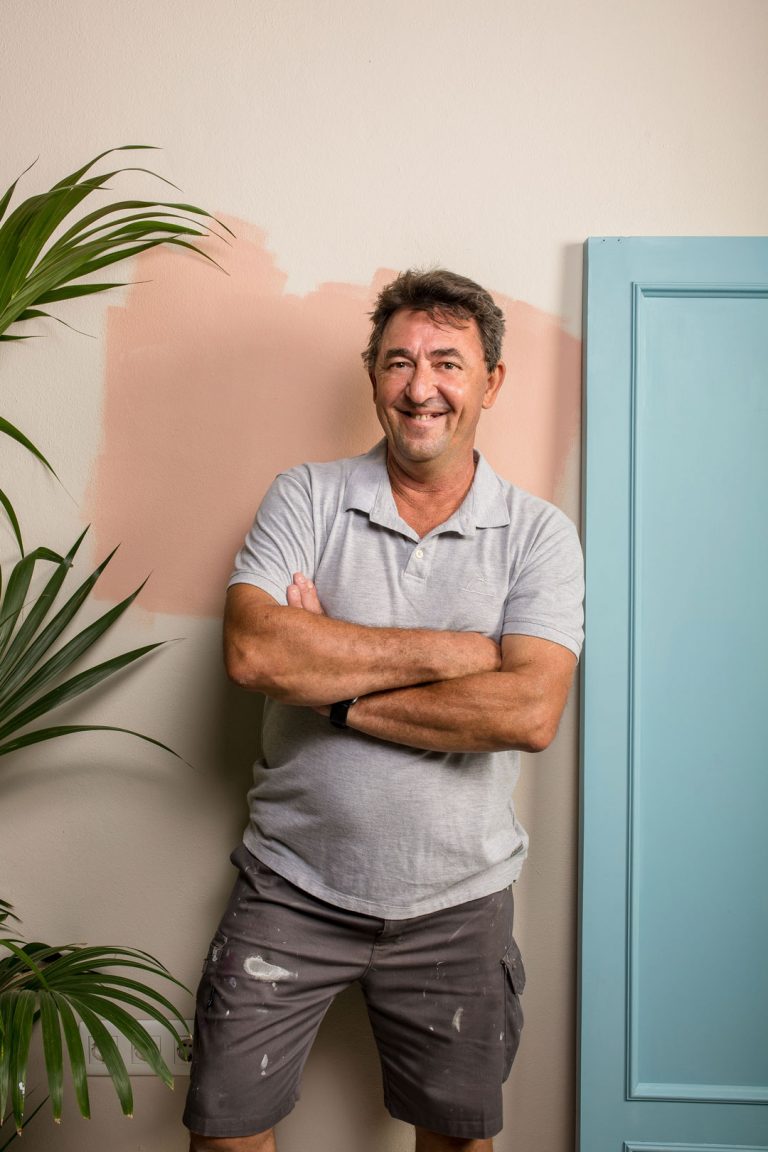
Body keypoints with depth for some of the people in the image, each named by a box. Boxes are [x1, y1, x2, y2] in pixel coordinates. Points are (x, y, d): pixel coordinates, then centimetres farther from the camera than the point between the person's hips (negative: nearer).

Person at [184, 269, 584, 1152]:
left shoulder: (539, 534, -6)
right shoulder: (305, 498, -4)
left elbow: (529, 713, -20)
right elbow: (252, 652, -21)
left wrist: (334, 691, -19)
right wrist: (448, 651, -19)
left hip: (455, 900, 0)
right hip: (294, 882, 0)